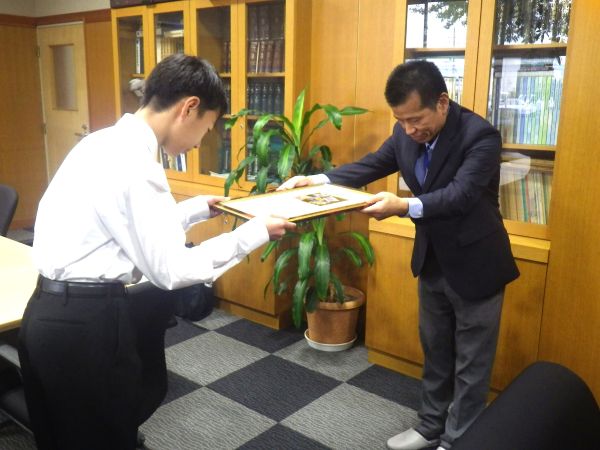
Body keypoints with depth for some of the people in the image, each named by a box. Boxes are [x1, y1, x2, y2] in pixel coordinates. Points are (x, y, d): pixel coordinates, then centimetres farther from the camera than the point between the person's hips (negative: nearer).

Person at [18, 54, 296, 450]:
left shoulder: (113, 142, 7)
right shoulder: (133, 162, -22)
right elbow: (170, 270, -20)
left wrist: (200, 208, 18)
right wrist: (255, 233, -13)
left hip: (63, 312, 9)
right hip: (84, 322, -9)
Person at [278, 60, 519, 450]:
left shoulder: (481, 135, -24)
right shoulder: (406, 133, -5)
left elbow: (460, 195, -35)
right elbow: (371, 166, 2)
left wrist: (404, 207, -50)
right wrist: (317, 180, -12)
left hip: (475, 265, -6)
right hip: (432, 261, 7)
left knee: (471, 363, 10)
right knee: (435, 351, 21)